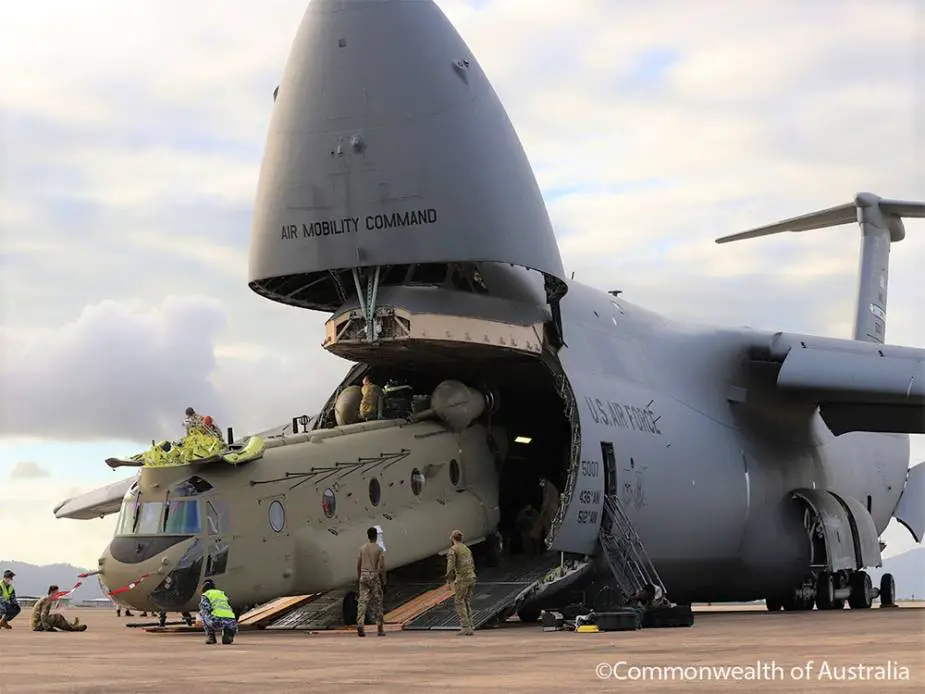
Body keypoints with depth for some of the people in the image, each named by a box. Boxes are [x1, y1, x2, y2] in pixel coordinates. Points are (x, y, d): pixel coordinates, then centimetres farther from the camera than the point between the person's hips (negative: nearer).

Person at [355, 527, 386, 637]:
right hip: (374, 576, -3)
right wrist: (383, 580, -1)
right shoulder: (379, 549, -5)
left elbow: (358, 564, 8)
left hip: (364, 575, 3)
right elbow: (381, 566, -8)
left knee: (362, 601, 0)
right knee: (377, 603, 4)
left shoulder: (362, 548, 6)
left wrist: (358, 577, 18)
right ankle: (380, 628, 8)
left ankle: (360, 624, -17)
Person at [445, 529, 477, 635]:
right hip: (471, 577, 8)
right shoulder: (467, 549, 19)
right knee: (467, 603, 11)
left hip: (461, 579, -8)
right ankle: (469, 628, 8)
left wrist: (448, 581, -11)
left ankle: (466, 628, -12)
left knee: (460, 604, -4)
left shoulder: (453, 549, -6)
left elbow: (450, 566, -16)